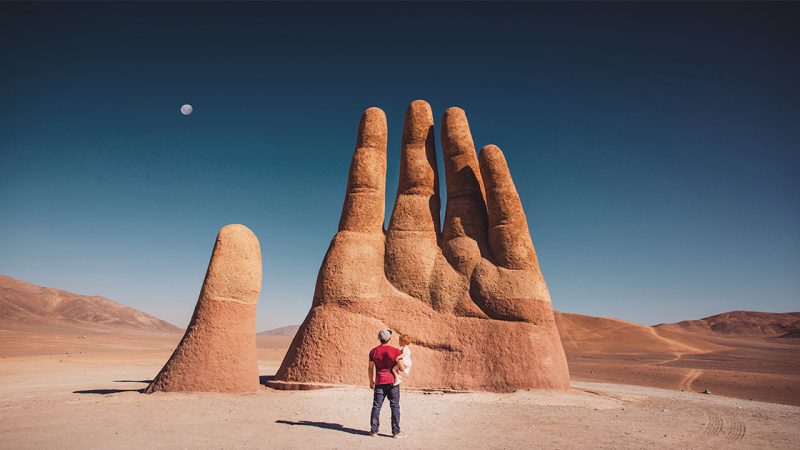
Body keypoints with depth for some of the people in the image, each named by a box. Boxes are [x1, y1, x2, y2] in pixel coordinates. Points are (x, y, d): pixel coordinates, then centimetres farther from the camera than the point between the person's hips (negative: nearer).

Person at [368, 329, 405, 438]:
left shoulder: (373, 351, 0)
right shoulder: (396, 351, -8)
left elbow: (371, 368, 5)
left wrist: (371, 381, 16)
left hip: (379, 382, 3)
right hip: (392, 381, -2)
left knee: (376, 406, 10)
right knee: (395, 406, 4)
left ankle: (374, 430, 14)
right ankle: (396, 432, 6)